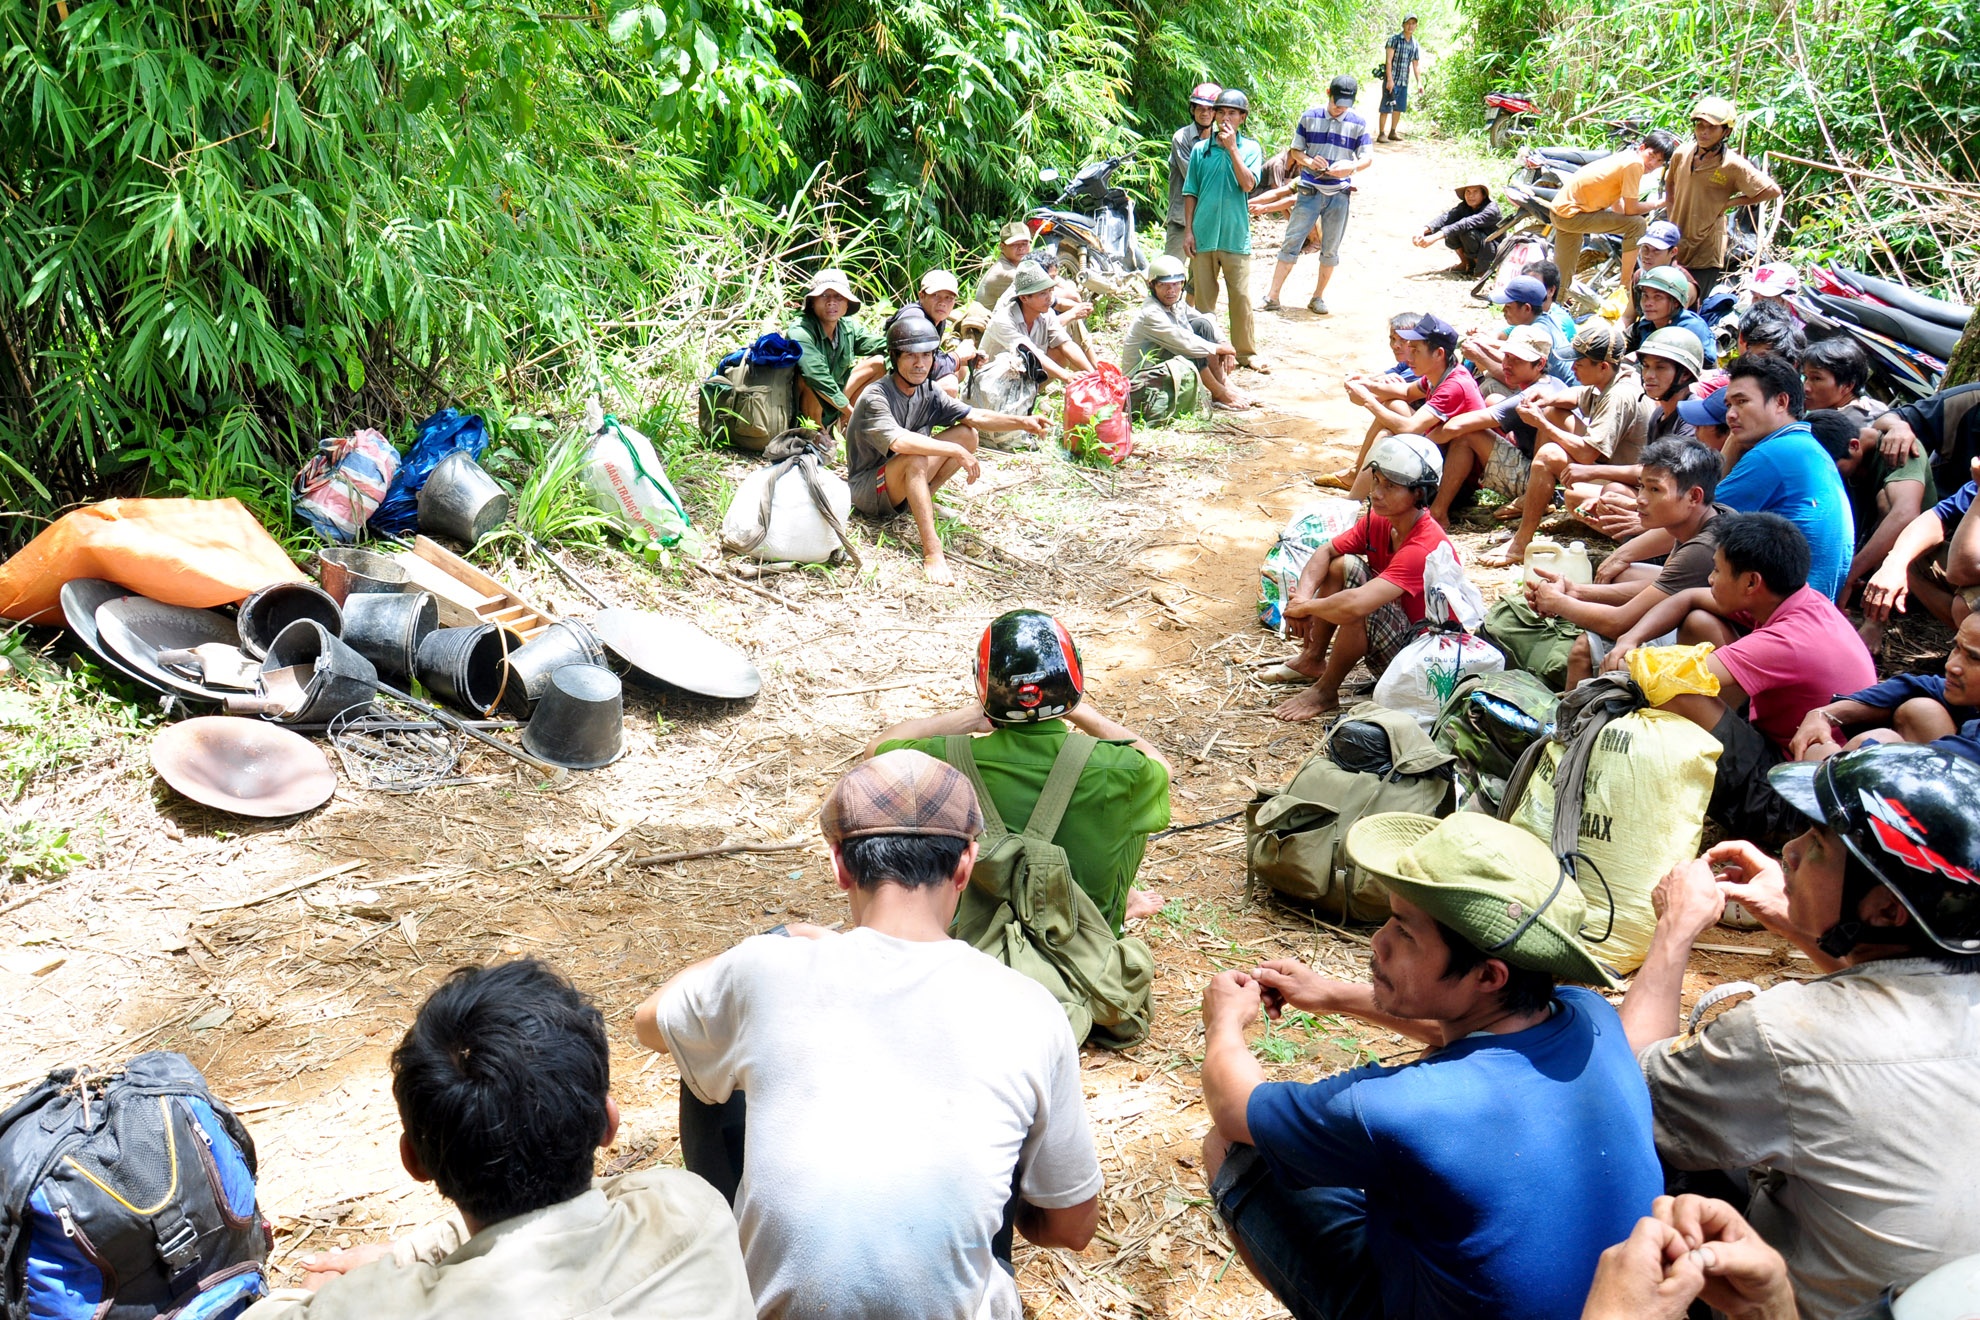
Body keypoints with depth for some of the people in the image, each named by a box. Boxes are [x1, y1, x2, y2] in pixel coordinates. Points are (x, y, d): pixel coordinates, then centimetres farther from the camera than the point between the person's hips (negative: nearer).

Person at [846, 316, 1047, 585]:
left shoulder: (928, 393, 0)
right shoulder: (875, 398, -22)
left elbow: (976, 417, -9)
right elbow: (899, 442, -39)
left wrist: (1022, 422, -24)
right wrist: (956, 451, -38)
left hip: (904, 486, 7)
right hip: (866, 490, -7)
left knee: (968, 434, -4)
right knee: (916, 458, -38)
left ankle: (921, 500, -2)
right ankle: (932, 551, -41)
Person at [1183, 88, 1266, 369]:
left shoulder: (1249, 147, 2)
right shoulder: (1201, 149, 5)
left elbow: (1248, 184, -13)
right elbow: (1190, 193, 8)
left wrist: (1232, 148, -14)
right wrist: (1188, 230, 1)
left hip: (1236, 237, -1)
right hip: (1203, 236, 1)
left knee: (1241, 297, 1)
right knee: (1203, 297, 8)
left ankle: (1246, 352, 14)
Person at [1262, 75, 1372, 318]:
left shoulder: (1358, 123, 2)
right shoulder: (1310, 117, 2)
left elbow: (1368, 157, -1)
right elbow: (1295, 150, 6)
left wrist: (1352, 166, -24)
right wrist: (1309, 161, -16)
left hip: (1339, 195, 1)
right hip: (1310, 191, -1)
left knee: (1330, 250, 7)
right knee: (1292, 242, -5)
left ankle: (1318, 297, 19)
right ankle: (1272, 296, -5)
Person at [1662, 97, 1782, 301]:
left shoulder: (1733, 165, -14)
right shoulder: (1681, 154, 1)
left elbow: (1772, 190, -11)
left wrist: (1728, 203, -9)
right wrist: (1671, 213, 9)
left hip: (1705, 254, -5)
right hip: (1675, 246, 5)